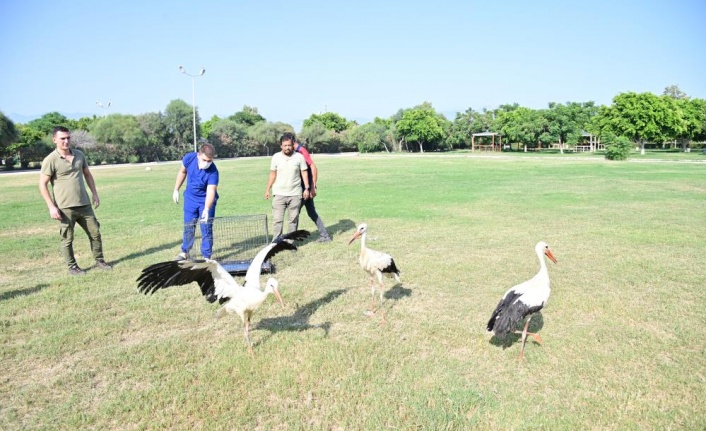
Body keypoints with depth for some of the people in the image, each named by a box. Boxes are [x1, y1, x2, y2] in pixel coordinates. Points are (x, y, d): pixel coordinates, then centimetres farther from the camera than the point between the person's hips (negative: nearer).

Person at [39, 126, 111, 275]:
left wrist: (95, 194, 11)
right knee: (67, 239, 5)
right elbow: (42, 185, -8)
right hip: (65, 207, -5)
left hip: (84, 204, 5)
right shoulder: (50, 160, -10)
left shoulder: (79, 155, 6)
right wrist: (51, 207, -13)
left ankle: (99, 260, 24)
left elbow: (87, 175, 18)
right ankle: (72, 266, 19)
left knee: (95, 232, 10)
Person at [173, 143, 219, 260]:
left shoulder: (213, 172, -32)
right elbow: (182, 172, 1)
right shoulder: (189, 158, -21)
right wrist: (176, 190, 6)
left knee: (206, 229, -2)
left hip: (206, 201, -3)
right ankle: (185, 252, 31)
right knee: (188, 227, 14)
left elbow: (211, 192, -40)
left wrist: (206, 209, -56)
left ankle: (206, 257, 10)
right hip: (190, 198, 4)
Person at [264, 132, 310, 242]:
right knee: (277, 220, -2)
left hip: (295, 194, 0)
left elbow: (304, 173, 3)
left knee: (293, 219, 6)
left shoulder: (299, 157, -1)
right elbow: (272, 174, 7)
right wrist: (267, 190, 6)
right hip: (279, 194, 0)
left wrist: (306, 188, -4)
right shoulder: (276, 157, 1)